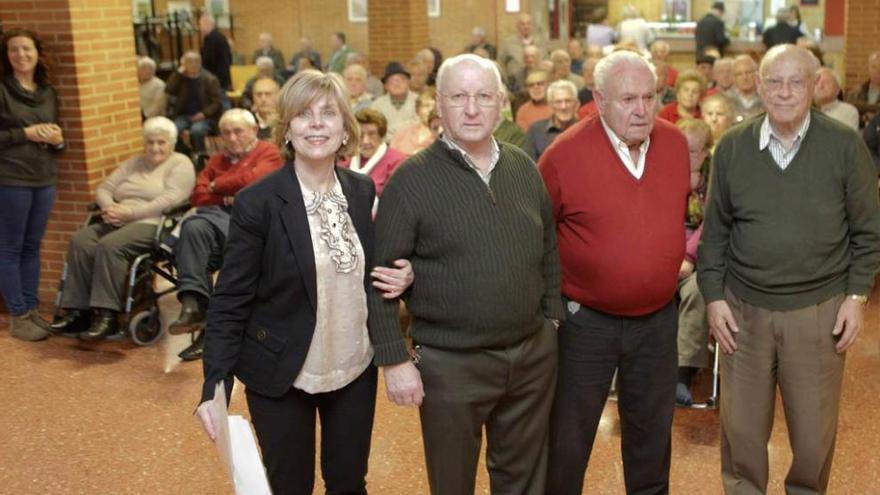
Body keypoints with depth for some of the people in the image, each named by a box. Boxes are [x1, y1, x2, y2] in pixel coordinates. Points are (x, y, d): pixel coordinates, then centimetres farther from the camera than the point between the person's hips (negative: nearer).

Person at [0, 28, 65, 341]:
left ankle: (32, 310, 20)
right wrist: (27, 133, -17)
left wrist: (58, 139, -2)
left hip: (44, 180, 6)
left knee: (32, 247, 12)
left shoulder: (49, 92, 12)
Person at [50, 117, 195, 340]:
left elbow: (170, 200, -14)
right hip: (118, 223, 7)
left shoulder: (181, 164, 2)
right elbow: (104, 188, 17)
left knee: (109, 246, -32)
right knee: (80, 241, -19)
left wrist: (130, 212, -19)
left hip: (153, 226, -7)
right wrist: (110, 208, -7)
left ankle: (107, 315, -28)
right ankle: (78, 311, -19)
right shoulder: (134, 162, 23)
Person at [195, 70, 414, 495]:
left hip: (355, 368, 4)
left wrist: (401, 277, -10)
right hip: (281, 375, -4)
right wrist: (215, 388, -20)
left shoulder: (362, 191, -1)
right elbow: (230, 302, -13)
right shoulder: (258, 202, -15)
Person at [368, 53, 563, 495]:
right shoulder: (411, 180, -12)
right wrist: (394, 360, -12)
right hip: (450, 364, -4)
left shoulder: (524, 168, 4)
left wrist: (552, 316, 11)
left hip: (533, 354, 5)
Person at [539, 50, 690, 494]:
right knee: (568, 438, 10)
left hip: (658, 317, 4)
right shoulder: (564, 154, -17)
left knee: (653, 429, 21)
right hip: (586, 320, -4)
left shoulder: (675, 143, -3)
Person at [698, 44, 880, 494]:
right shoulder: (731, 148, -2)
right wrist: (713, 296, 0)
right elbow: (715, 231, 4)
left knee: (815, 431, 12)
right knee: (741, 427, 12)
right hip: (743, 308, 1)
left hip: (820, 310, -1)